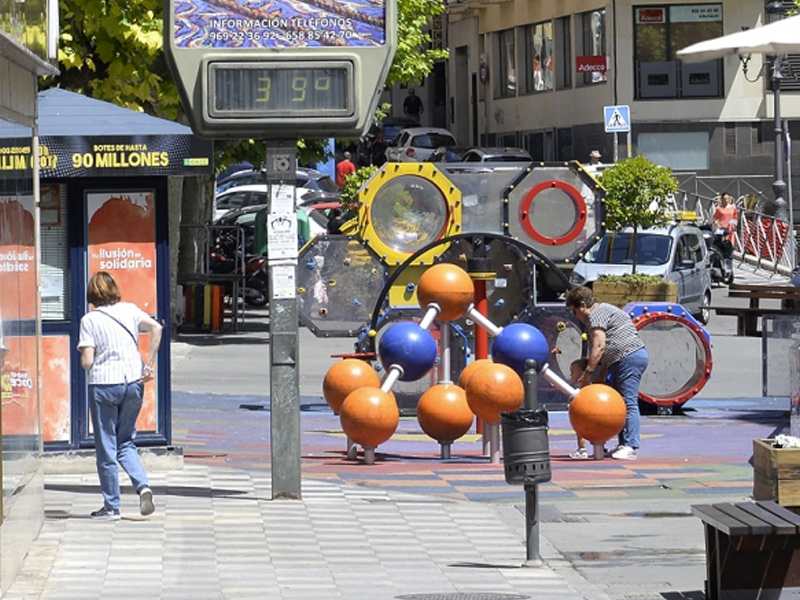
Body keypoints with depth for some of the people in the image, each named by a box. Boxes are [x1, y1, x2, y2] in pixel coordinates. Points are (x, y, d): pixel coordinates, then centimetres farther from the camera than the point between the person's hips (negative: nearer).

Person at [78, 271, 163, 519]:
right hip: (134, 382, 4)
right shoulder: (129, 310, 5)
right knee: (126, 442, 17)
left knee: (106, 447, 6)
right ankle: (142, 485, -7)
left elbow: (86, 362, -11)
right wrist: (149, 365, -5)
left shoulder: (89, 320, -5)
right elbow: (156, 328, -8)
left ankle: (111, 506, 10)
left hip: (104, 384, -4)